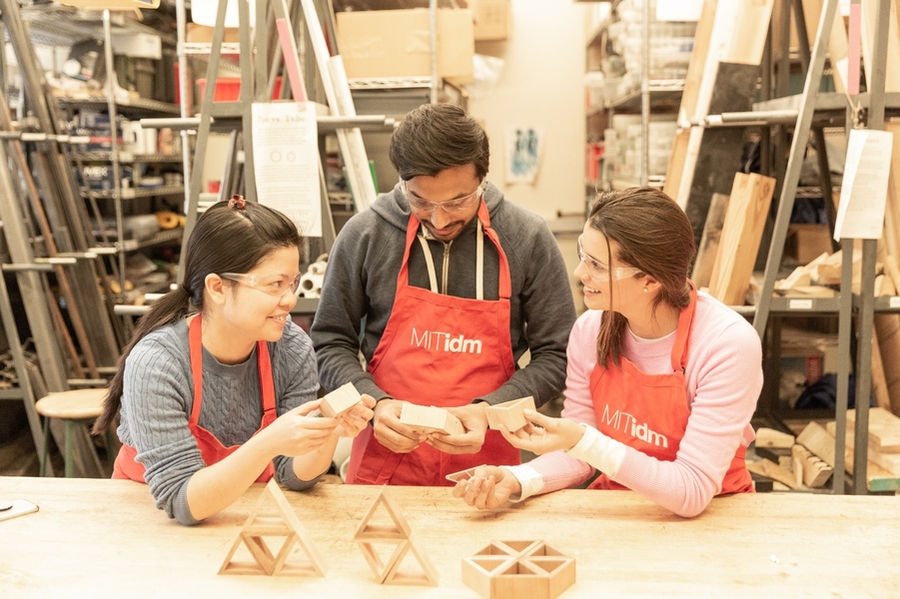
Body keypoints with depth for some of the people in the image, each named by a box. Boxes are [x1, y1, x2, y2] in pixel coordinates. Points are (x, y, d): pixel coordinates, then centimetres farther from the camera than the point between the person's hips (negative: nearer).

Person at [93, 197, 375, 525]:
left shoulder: (292, 348, -16)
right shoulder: (156, 364, -26)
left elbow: (294, 474, -9)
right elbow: (183, 503, -27)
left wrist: (329, 431, -29)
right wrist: (267, 444, -41)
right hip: (153, 519, -2)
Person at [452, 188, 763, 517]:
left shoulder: (729, 344, -23)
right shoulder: (590, 330, -10)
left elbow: (693, 492, -23)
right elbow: (579, 454, -1)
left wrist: (584, 441, -32)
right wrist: (516, 480, -19)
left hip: (706, 518, -3)